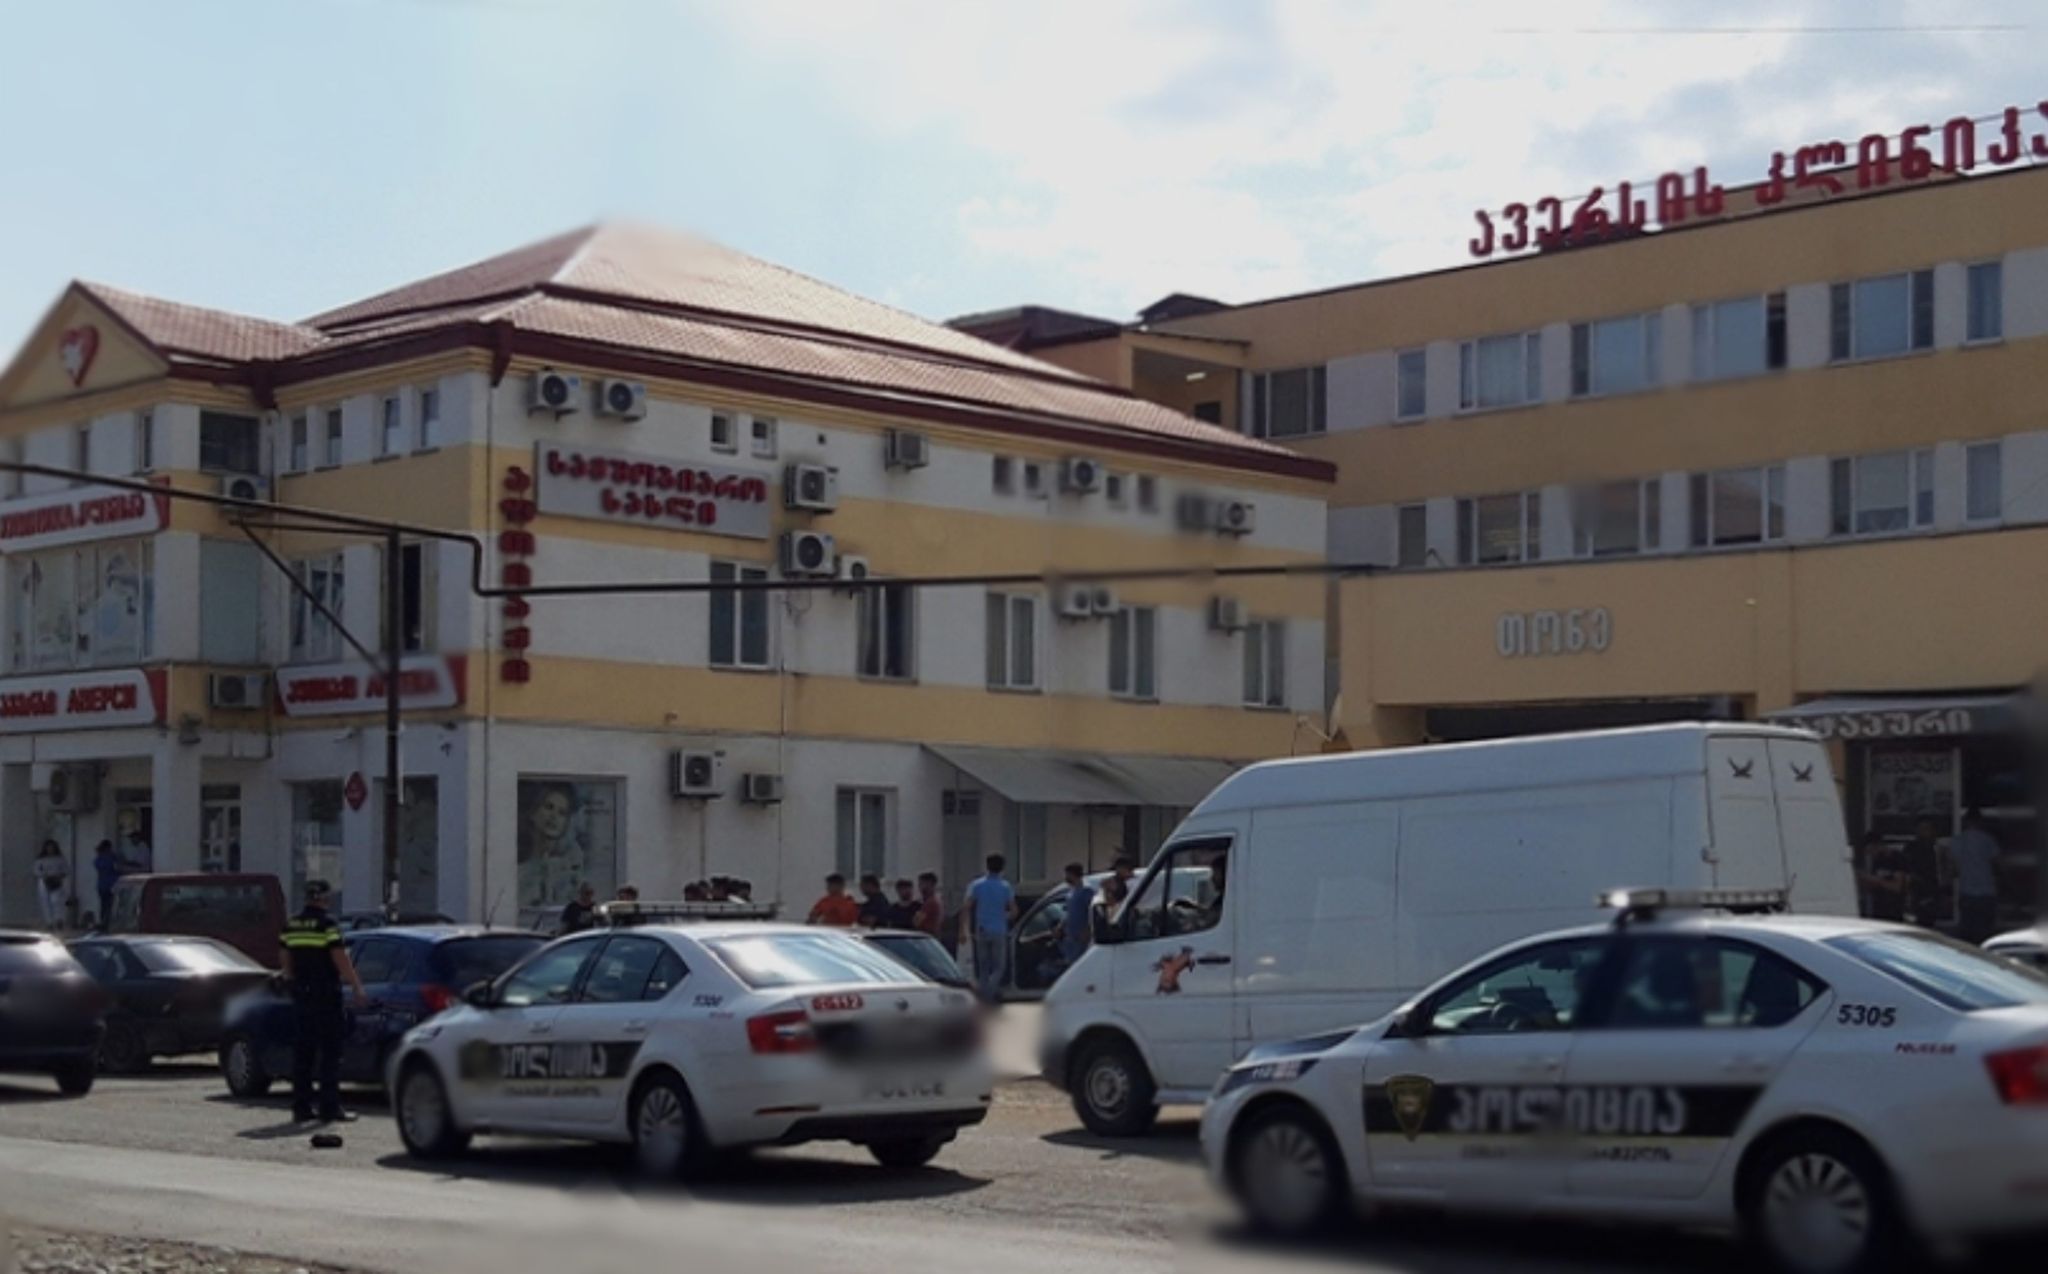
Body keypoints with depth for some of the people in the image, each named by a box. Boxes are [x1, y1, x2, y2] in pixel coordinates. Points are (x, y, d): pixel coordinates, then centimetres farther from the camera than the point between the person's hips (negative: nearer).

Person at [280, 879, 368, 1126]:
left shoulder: (290, 926, 9)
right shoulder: (327, 924, -12)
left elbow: (287, 962, 16)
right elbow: (341, 960, -15)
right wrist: (358, 988, -12)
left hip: (301, 995, 7)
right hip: (326, 995, -7)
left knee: (303, 1051, 11)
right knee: (330, 1052, -3)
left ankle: (301, 1107, 12)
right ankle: (330, 1108, -5)